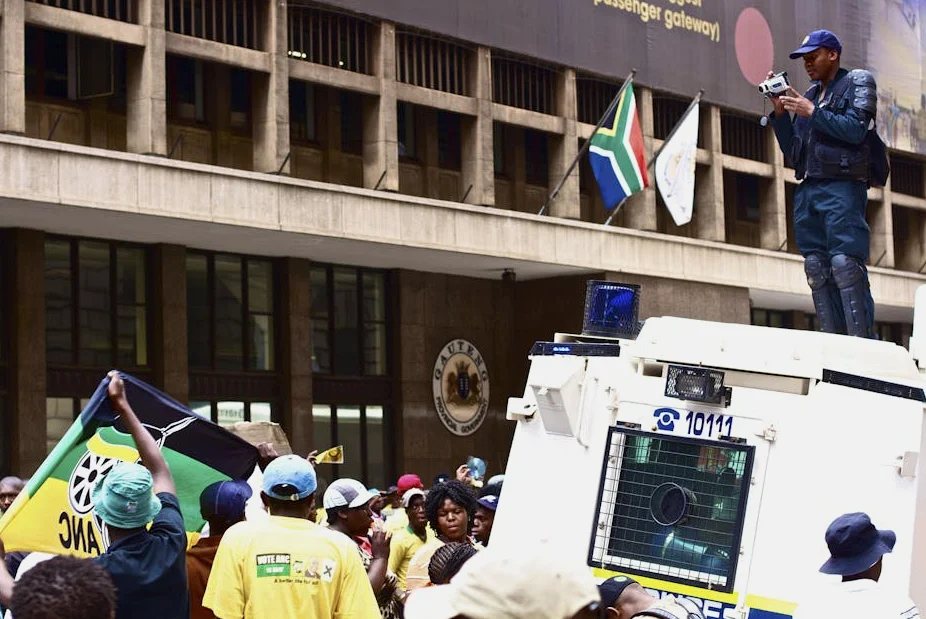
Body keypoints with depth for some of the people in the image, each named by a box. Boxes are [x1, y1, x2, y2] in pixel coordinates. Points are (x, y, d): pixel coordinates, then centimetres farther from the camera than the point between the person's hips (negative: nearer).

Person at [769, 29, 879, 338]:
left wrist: (812, 111, -7)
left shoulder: (858, 82, 7)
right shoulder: (810, 95, 23)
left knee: (845, 263, -17)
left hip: (843, 187, -6)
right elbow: (792, 151, 20)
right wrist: (780, 112, 10)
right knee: (816, 267, -2)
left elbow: (856, 130, -8)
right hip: (807, 190, 6)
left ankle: (863, 344, -20)